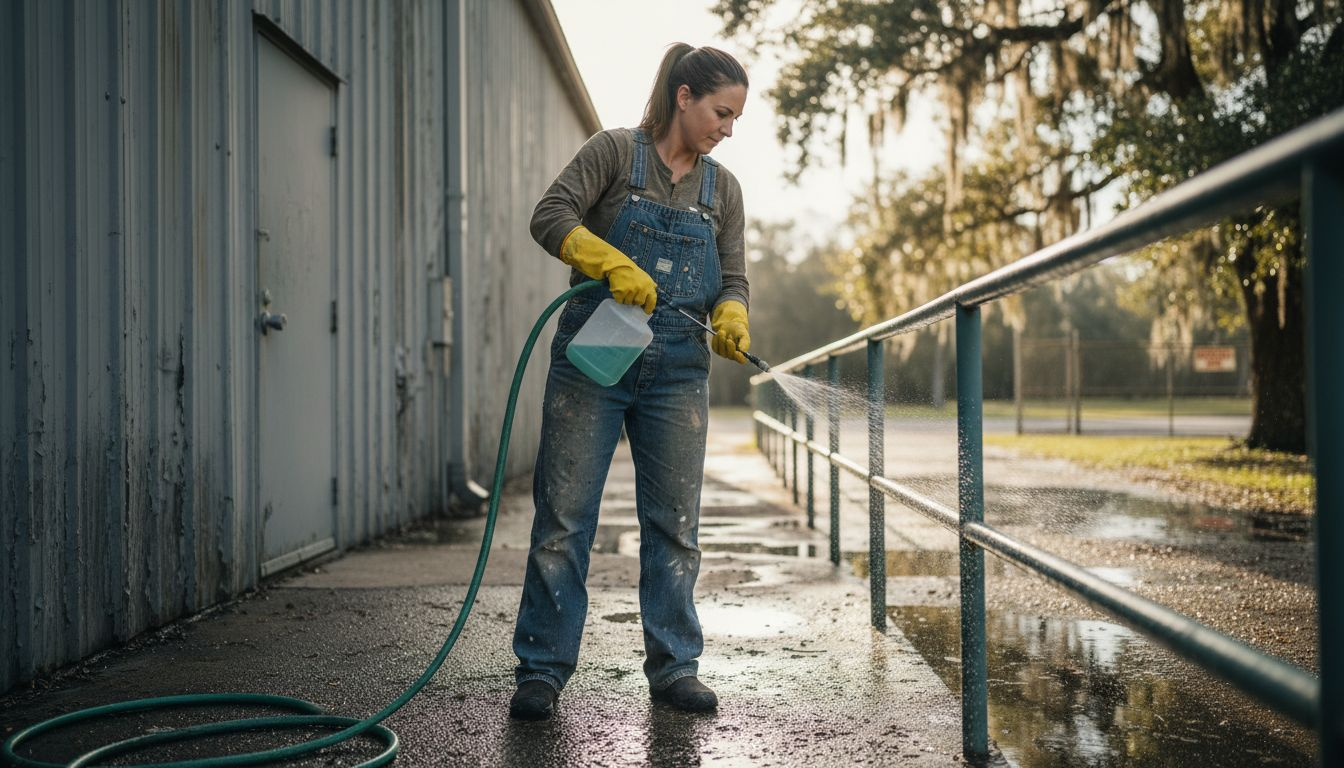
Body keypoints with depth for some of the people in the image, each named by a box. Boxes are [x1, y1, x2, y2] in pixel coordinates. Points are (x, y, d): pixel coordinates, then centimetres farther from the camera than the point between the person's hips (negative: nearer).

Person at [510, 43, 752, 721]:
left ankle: (673, 666, 17)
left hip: (677, 369, 4)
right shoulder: (615, 151, 0)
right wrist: (613, 265, -24)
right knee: (564, 512, -2)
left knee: (674, 521, 6)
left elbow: (731, 280, 9)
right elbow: (551, 216, -10)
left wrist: (730, 319, -13)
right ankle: (542, 668, 8)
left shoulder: (723, 188, 13)